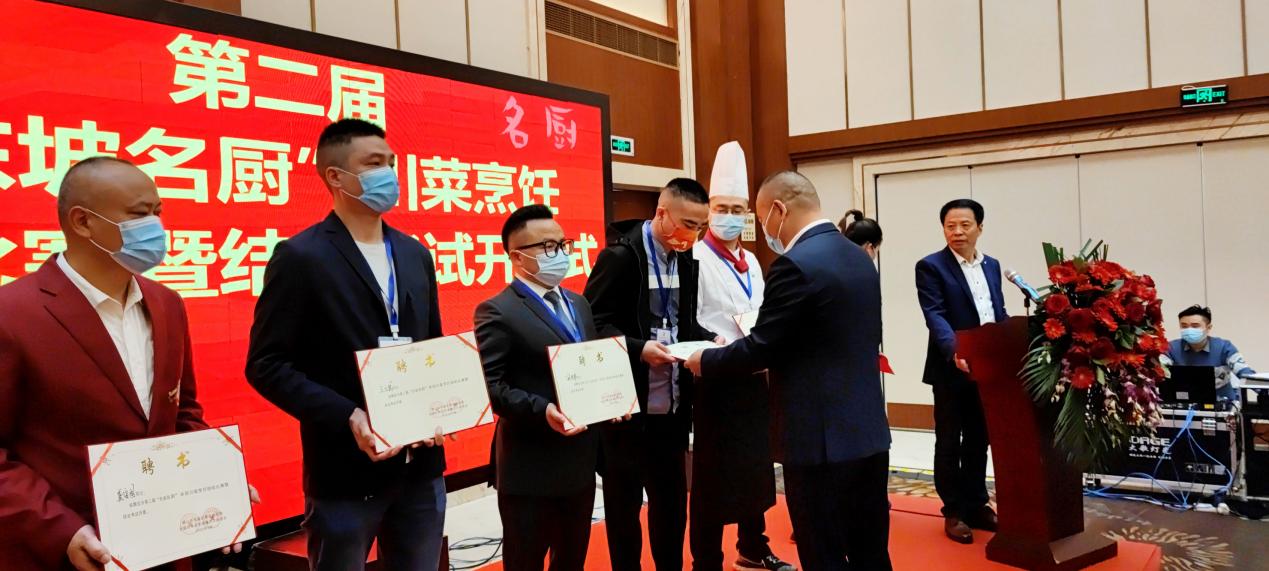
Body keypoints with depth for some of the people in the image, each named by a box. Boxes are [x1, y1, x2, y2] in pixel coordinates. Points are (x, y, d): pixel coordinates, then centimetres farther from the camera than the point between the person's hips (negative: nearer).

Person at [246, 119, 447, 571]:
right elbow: (266, 365, -11)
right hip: (346, 469, -5)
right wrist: (347, 418, -21)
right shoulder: (301, 258, -8)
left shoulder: (414, 254, 10)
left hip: (421, 464, 6)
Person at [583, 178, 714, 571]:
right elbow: (593, 323, -14)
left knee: (672, 498, 15)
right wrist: (639, 348, -28)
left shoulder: (685, 260, 9)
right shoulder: (621, 254, -13)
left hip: (672, 404, 7)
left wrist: (710, 342, -4)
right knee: (623, 502, 8)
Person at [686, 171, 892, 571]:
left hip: (822, 437, -9)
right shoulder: (860, 258, 10)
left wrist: (704, 362, 2)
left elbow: (760, 348, -15)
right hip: (869, 430, 9)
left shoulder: (795, 265, -18)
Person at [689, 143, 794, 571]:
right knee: (712, 474, 1)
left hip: (753, 376, 7)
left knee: (755, 467, 17)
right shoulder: (695, 259, -10)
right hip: (715, 377, -7)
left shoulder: (751, 262, 13)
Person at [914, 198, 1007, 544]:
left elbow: (999, 314, 14)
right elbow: (935, 315, -19)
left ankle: (976, 505, 28)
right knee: (949, 444, 6)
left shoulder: (991, 266, 12)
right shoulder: (931, 266, -8)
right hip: (951, 370, -6)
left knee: (978, 441, 15)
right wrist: (955, 351, -34)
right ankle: (953, 512, 16)